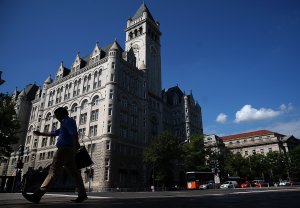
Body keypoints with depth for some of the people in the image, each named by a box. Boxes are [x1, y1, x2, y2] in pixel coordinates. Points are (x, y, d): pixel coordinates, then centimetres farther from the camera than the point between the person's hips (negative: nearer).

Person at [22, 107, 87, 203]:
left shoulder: (68, 121, 0)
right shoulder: (65, 124, 30)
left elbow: (74, 132, -18)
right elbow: (54, 133, 40)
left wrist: (76, 144, -26)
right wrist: (41, 133, 46)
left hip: (65, 148, -10)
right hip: (69, 150, 10)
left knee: (53, 172, -10)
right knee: (74, 172, 4)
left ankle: (37, 195, -9)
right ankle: (82, 194, 2)